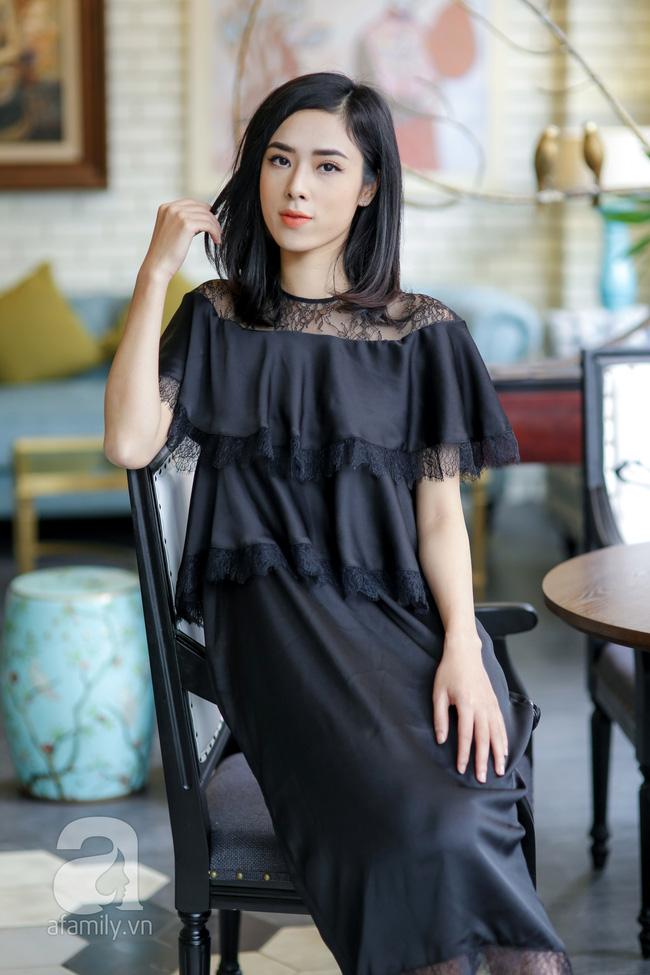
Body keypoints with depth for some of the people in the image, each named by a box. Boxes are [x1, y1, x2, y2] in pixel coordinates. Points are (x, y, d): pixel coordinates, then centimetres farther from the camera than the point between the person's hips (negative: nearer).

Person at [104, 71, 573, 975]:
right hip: (275, 604, -1)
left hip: (401, 605, 1)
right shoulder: (216, 319, 13)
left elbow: (440, 511, 5)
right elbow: (129, 444, -2)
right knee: (427, 830, -30)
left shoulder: (423, 333, 11)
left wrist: (462, 646, -12)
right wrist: (155, 272, -2)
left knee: (458, 805, -32)